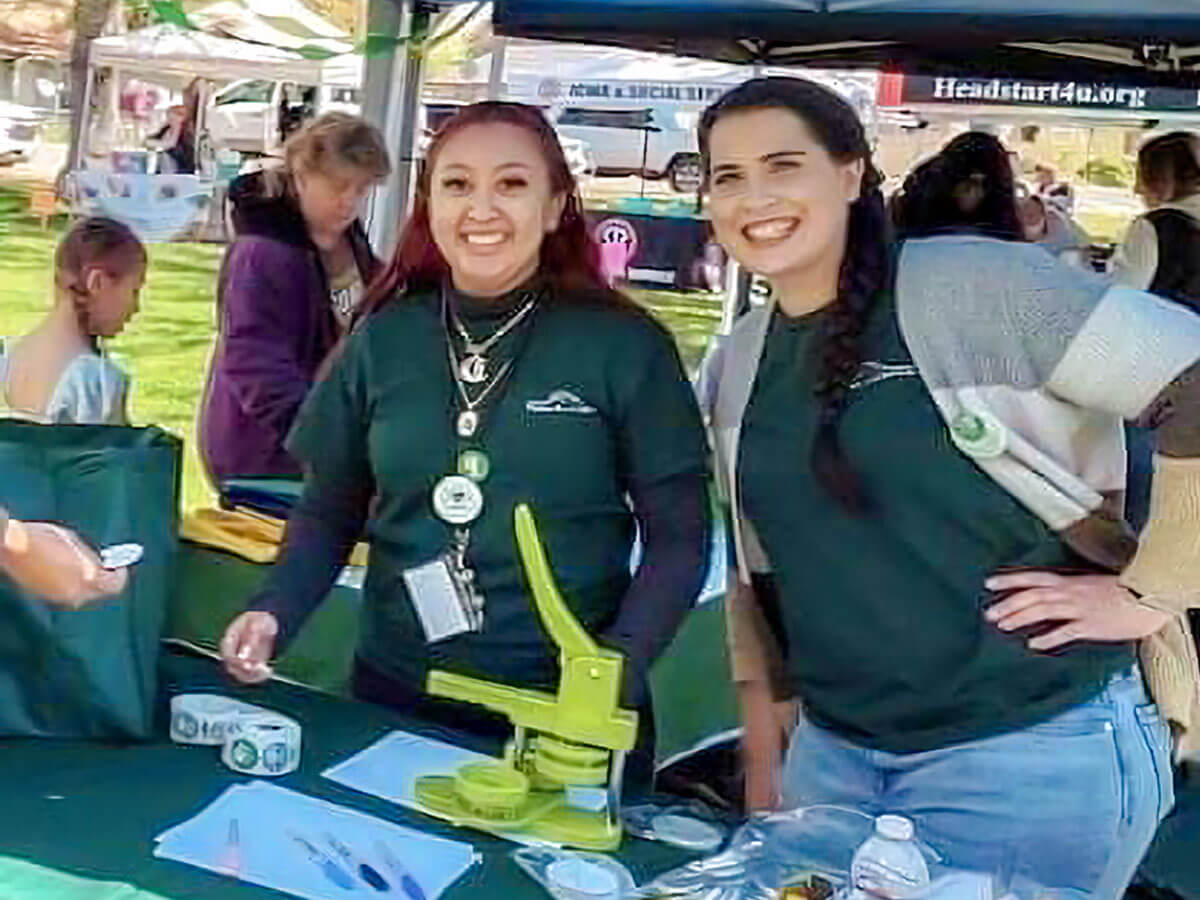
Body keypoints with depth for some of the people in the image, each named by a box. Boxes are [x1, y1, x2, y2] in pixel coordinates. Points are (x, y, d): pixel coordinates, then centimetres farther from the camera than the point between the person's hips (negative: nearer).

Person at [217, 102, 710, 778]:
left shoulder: (626, 346, -7)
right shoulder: (384, 340, 1)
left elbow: (679, 536, -5)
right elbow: (331, 511, 9)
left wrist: (616, 667, -19)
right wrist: (275, 612, -8)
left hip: (566, 716, -2)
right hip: (394, 696, 3)